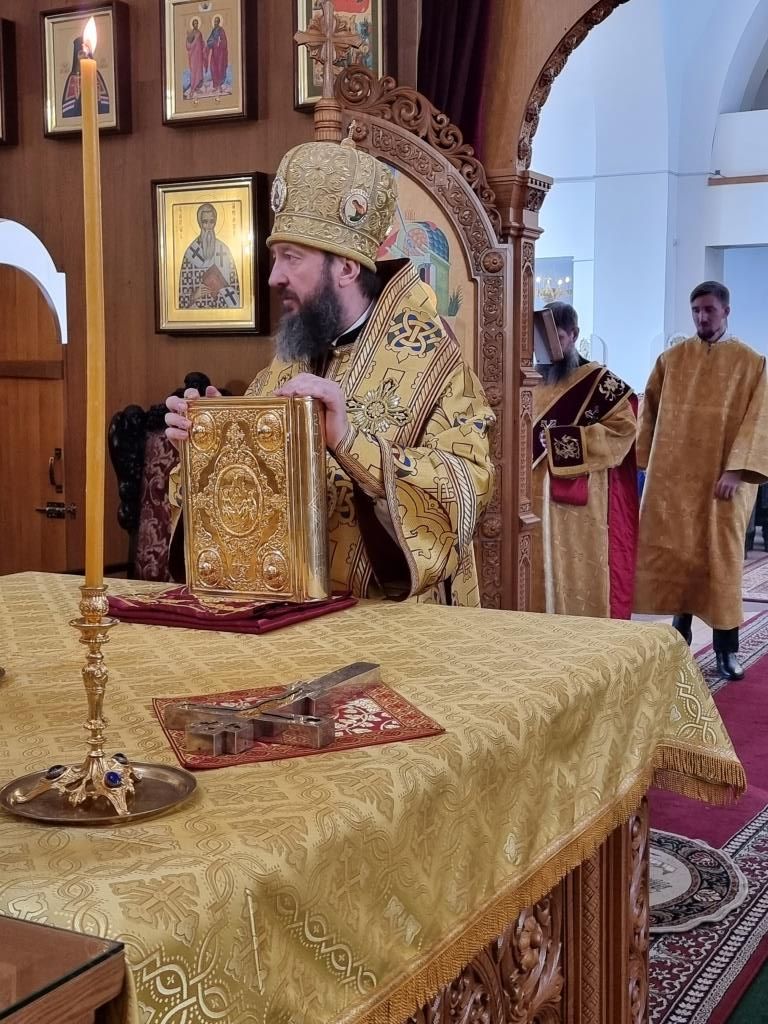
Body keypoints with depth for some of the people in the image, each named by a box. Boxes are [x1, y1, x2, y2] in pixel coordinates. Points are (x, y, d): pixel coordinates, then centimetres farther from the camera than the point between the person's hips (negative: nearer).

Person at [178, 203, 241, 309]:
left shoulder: (224, 250, 5)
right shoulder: (191, 251, 1)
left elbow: (233, 284, 6)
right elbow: (184, 288, 0)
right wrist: (194, 296, -15)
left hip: (222, 306, 1)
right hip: (197, 306, -1)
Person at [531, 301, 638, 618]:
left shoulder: (598, 381, 0)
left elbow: (624, 427, -10)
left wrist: (562, 438, -16)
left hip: (583, 505, -4)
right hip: (535, 499, 4)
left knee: (580, 576, -4)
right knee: (538, 572, 3)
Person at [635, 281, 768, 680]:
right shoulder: (671, 359, 8)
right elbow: (650, 412, 12)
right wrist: (648, 461, 4)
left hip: (722, 478, -2)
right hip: (673, 476, 3)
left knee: (721, 558, -1)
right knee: (676, 555, 5)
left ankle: (726, 648, 4)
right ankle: (680, 633, 17)